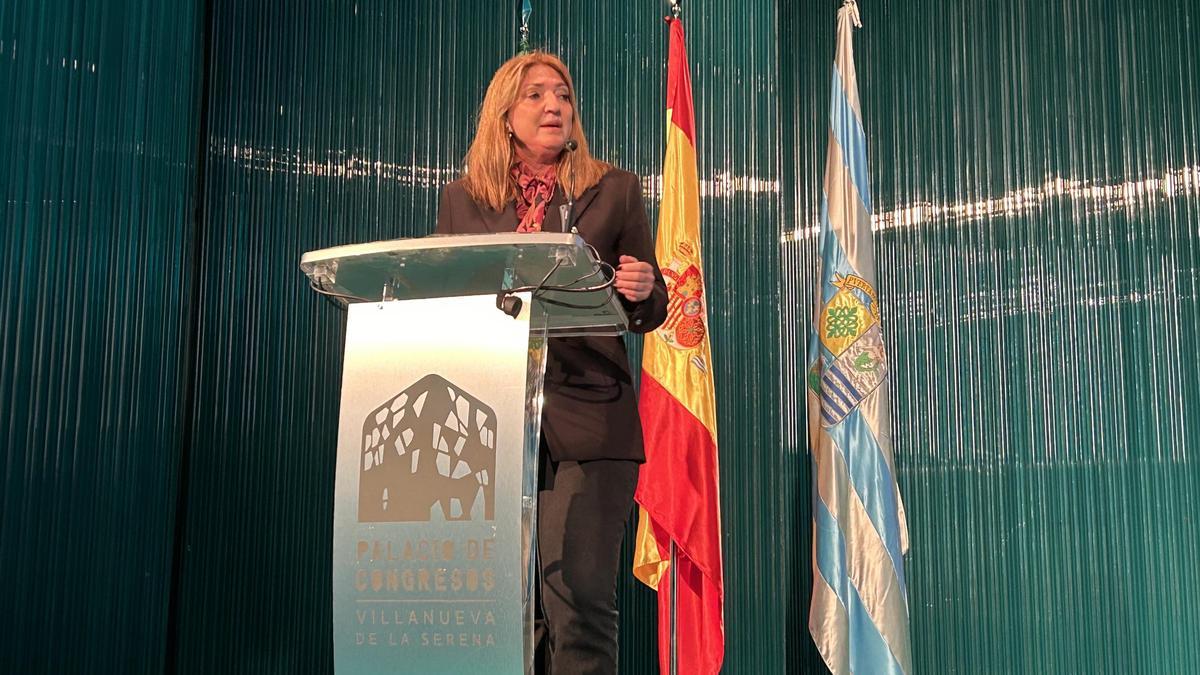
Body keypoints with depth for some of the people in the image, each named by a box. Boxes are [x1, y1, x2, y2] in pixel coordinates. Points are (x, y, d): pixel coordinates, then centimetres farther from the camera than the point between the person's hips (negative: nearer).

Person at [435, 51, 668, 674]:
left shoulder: (613, 190, 11)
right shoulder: (462, 201, 15)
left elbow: (649, 312, 12)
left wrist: (641, 291, -12)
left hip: (588, 417, -2)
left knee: (580, 600, -9)